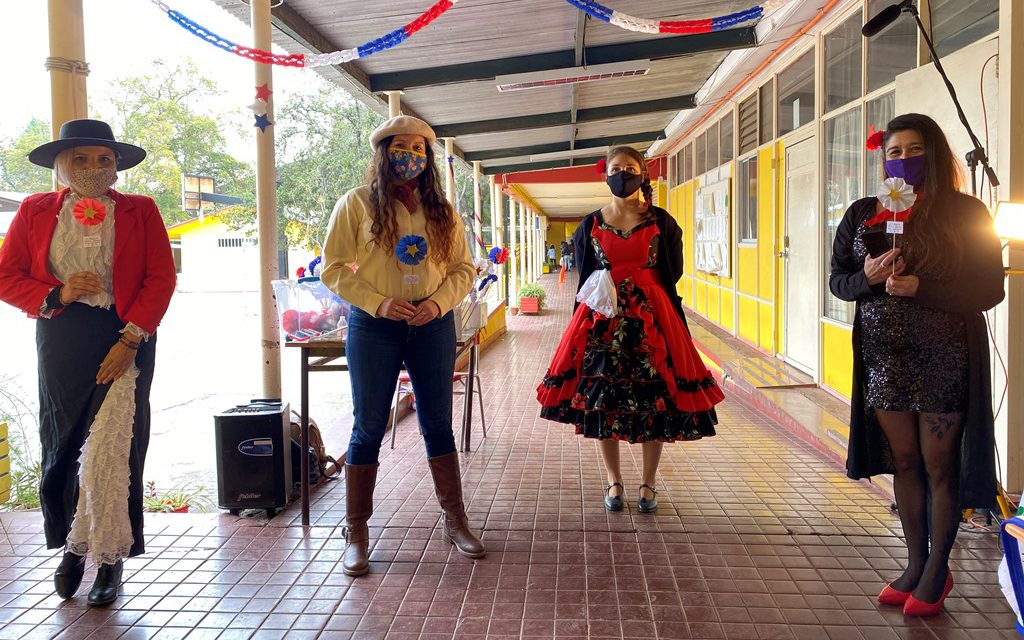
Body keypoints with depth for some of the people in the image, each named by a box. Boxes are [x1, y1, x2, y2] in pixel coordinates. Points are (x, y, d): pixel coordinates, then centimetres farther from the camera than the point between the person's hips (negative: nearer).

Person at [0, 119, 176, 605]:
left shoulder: (140, 212, 4)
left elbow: (161, 279, -3)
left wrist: (130, 340, -12)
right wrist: (56, 295, -11)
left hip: (124, 340, -2)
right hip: (60, 341, 2)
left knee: (110, 450, -5)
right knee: (62, 447, 7)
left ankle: (108, 556, 9)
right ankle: (73, 545, 27)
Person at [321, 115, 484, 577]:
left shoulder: (441, 210, 9)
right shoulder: (357, 203, -1)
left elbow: (463, 269, 9)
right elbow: (334, 267, -4)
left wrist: (439, 301, -10)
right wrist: (378, 302, -16)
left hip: (432, 327, 3)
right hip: (374, 329, -2)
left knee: (439, 425, 9)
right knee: (368, 429, 3)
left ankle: (455, 521, 22)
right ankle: (356, 533, 14)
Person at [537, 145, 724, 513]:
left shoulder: (660, 222, 3)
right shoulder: (591, 225, 6)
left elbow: (672, 273, 5)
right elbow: (583, 276, 11)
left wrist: (640, 292, 2)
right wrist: (602, 291, -2)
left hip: (652, 318, -1)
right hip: (602, 320, 1)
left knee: (655, 401, 1)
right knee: (602, 401, 3)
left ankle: (648, 484, 16)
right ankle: (614, 482, 19)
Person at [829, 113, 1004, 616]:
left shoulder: (966, 214, -5)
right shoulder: (863, 214, 4)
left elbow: (990, 290, -9)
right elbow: (837, 280, 8)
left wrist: (919, 287, -21)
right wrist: (867, 278, -14)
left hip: (944, 359, -3)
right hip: (884, 357, 3)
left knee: (938, 464, 5)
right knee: (903, 461, 12)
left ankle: (937, 570, 21)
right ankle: (915, 564, 26)